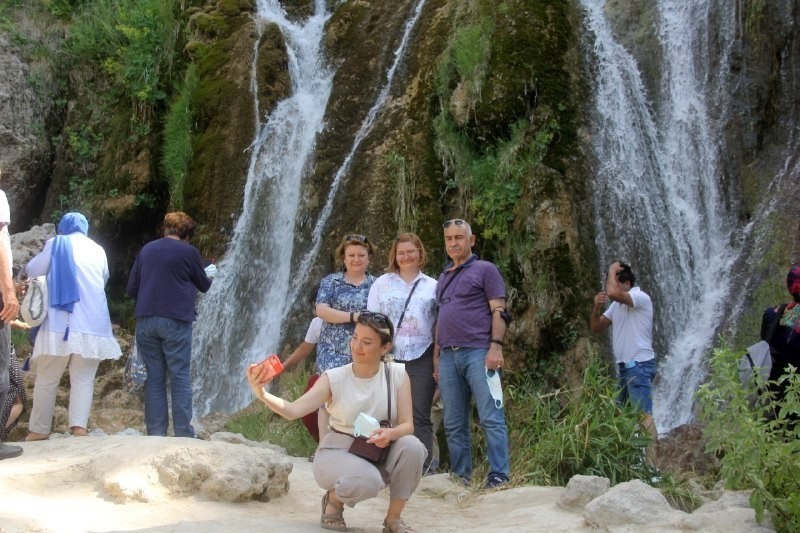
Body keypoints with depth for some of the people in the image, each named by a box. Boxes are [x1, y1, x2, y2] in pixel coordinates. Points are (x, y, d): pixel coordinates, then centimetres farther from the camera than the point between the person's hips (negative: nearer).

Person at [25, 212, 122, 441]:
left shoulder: (55, 244, 5)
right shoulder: (98, 250, 14)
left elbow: (33, 270, 13)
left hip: (58, 324, -2)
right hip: (91, 324, 2)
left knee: (47, 379, 5)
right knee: (83, 379, 0)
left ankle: (39, 429, 6)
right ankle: (79, 426, -15)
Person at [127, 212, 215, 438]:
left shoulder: (147, 250, 10)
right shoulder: (188, 252, 0)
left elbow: (132, 288, 10)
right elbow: (203, 285, 13)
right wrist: (209, 274, 34)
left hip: (146, 320, 4)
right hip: (175, 320, -4)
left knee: (154, 379, 7)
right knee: (180, 378, 0)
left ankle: (155, 434, 6)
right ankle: (183, 433, -1)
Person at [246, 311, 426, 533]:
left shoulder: (397, 374, -7)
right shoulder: (335, 378, -11)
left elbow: (407, 425, -10)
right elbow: (294, 410, -23)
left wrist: (390, 434, -34)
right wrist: (262, 394, -41)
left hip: (379, 456, 3)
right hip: (338, 454, -3)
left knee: (412, 446, -29)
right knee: (368, 481, -36)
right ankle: (333, 499, 1)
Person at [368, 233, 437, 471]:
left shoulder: (433, 286, 11)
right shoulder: (381, 284, 11)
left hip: (421, 359, 0)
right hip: (389, 358, 0)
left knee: (420, 415, -4)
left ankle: (423, 467, -4)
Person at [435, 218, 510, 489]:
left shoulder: (485, 269, 5)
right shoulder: (443, 278, 23)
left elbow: (498, 311, -3)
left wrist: (496, 346, -15)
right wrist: (437, 357, 17)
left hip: (478, 353, -6)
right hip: (448, 356, 6)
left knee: (491, 418, -9)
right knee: (454, 424, 5)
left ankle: (499, 476, -7)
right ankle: (460, 477, 11)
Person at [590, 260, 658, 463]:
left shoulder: (640, 297, -14)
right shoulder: (617, 304, 16)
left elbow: (613, 293, -32)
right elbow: (596, 327, 17)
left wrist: (612, 270, -15)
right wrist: (597, 307, -2)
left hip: (639, 366, -10)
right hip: (625, 367, 10)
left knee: (643, 416, -14)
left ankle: (649, 464, -17)